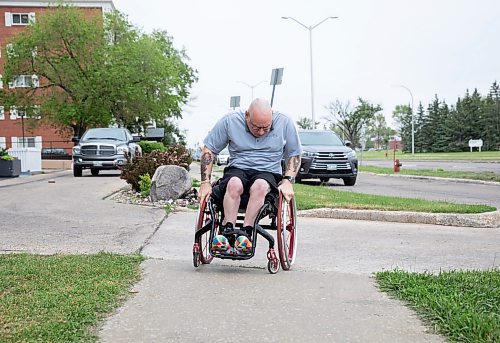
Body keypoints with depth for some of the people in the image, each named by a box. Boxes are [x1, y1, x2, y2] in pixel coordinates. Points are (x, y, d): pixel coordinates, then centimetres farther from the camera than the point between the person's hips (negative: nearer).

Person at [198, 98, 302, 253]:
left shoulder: (284, 123, -1)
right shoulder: (230, 121, -3)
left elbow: (294, 155, 9)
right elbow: (208, 150, 3)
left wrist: (288, 181, -6)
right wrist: (205, 182, -5)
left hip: (268, 172, 0)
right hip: (237, 169, 1)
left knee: (260, 186, -36)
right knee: (234, 184, -35)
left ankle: (246, 233, -40)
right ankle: (227, 230, -40)